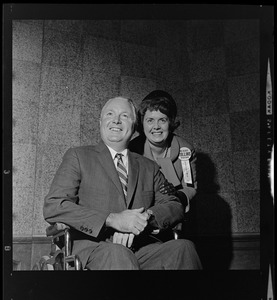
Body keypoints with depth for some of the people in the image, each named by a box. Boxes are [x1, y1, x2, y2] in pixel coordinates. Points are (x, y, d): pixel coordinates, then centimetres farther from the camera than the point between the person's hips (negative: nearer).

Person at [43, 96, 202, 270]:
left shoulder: (149, 167, 22)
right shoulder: (78, 156, 10)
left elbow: (175, 207, 13)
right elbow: (52, 207, -3)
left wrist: (144, 217, -11)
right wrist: (112, 219, -14)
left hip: (141, 250, 5)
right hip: (93, 248, -4)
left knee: (183, 247, -25)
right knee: (118, 254, -38)